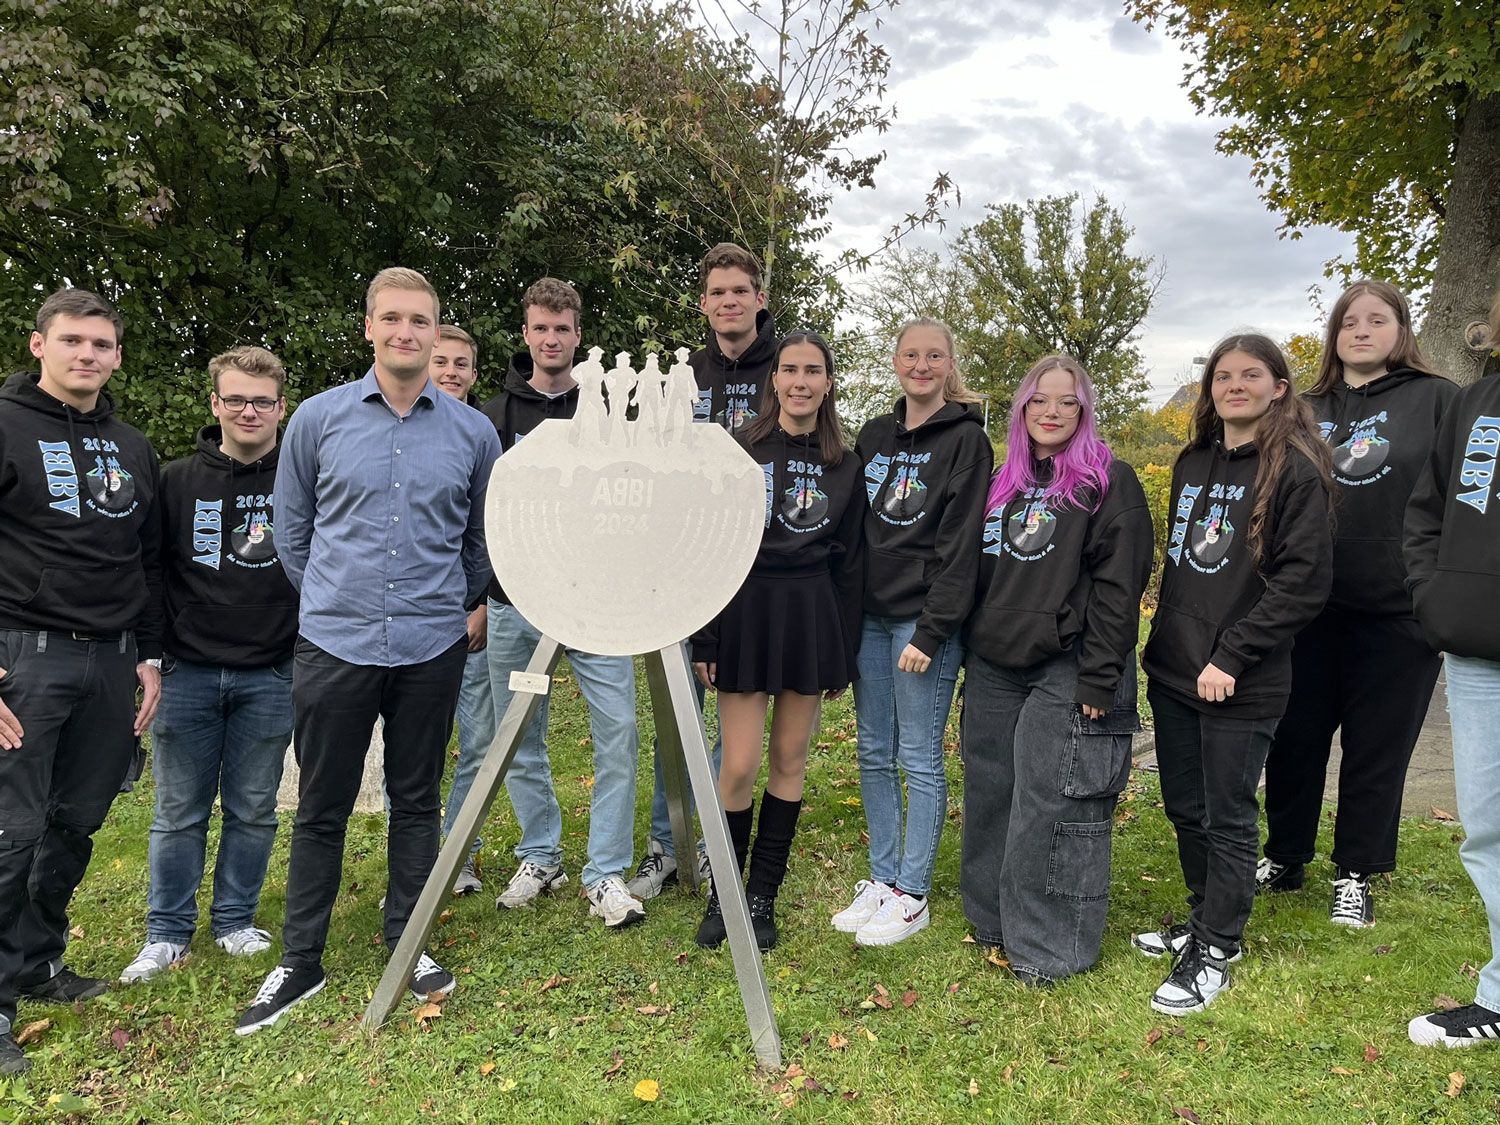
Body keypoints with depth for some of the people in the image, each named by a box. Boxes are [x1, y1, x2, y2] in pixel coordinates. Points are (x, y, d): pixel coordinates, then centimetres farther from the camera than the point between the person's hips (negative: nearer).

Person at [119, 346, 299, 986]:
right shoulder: (177, 482, 3)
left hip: (271, 676, -1)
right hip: (187, 673, 1)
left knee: (253, 810, 10)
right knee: (179, 812, 8)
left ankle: (236, 920, 26)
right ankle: (167, 932, 23)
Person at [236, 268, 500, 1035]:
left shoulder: (473, 432, 2)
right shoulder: (319, 419, 0)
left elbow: (483, 538, 14)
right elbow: (291, 528, 10)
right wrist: (332, 597, 12)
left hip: (431, 649, 1)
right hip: (334, 645, 0)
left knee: (416, 801, 12)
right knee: (321, 808, 9)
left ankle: (407, 942, 28)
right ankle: (300, 962, 24)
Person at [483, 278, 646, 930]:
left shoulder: (607, 408, 6)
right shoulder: (494, 417, 8)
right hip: (515, 601, 2)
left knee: (618, 731, -6)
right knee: (520, 740, 9)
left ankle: (607, 874, 7)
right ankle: (539, 858, 28)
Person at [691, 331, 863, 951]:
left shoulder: (843, 465, 9)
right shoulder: (739, 450, 0)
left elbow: (848, 563, 11)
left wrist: (845, 652, 9)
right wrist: (704, 640, -7)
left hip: (813, 616, 3)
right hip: (747, 609, -3)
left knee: (790, 761, 8)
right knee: (739, 765, -4)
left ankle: (762, 897, 22)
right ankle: (722, 893, 17)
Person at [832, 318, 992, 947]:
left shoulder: (966, 440, -5)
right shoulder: (875, 436, 13)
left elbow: (961, 543, -12)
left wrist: (932, 630, -17)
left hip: (923, 620, -6)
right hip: (869, 614, 6)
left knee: (919, 758, 1)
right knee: (874, 754, 11)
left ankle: (912, 895, 13)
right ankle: (882, 877, 24)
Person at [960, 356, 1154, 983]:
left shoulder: (1109, 482, -4)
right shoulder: (1004, 483, 14)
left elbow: (1118, 588, -11)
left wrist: (1099, 679, -17)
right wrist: (970, 653, 16)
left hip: (1065, 672, -6)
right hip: (993, 670, 6)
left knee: (1053, 808, -3)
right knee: (989, 798, 13)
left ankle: (1051, 947, 12)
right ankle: (993, 919, 30)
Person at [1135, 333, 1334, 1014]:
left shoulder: (1295, 471, -9)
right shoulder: (1192, 463, 11)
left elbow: (1304, 582, -15)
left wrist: (1230, 658, -18)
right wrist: (1164, 642, 13)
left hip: (1241, 685, -6)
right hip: (1172, 673, 7)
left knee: (1228, 817, 5)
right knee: (1183, 806, 16)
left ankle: (1216, 949, 20)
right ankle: (1204, 919, 35)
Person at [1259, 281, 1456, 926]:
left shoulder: (1437, 400, 1)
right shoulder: (1306, 411, 11)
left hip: (1398, 612, -3)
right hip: (1310, 610, 3)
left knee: (1377, 751, 8)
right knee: (1295, 741, 9)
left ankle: (1356, 876, 24)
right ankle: (1284, 860, 26)